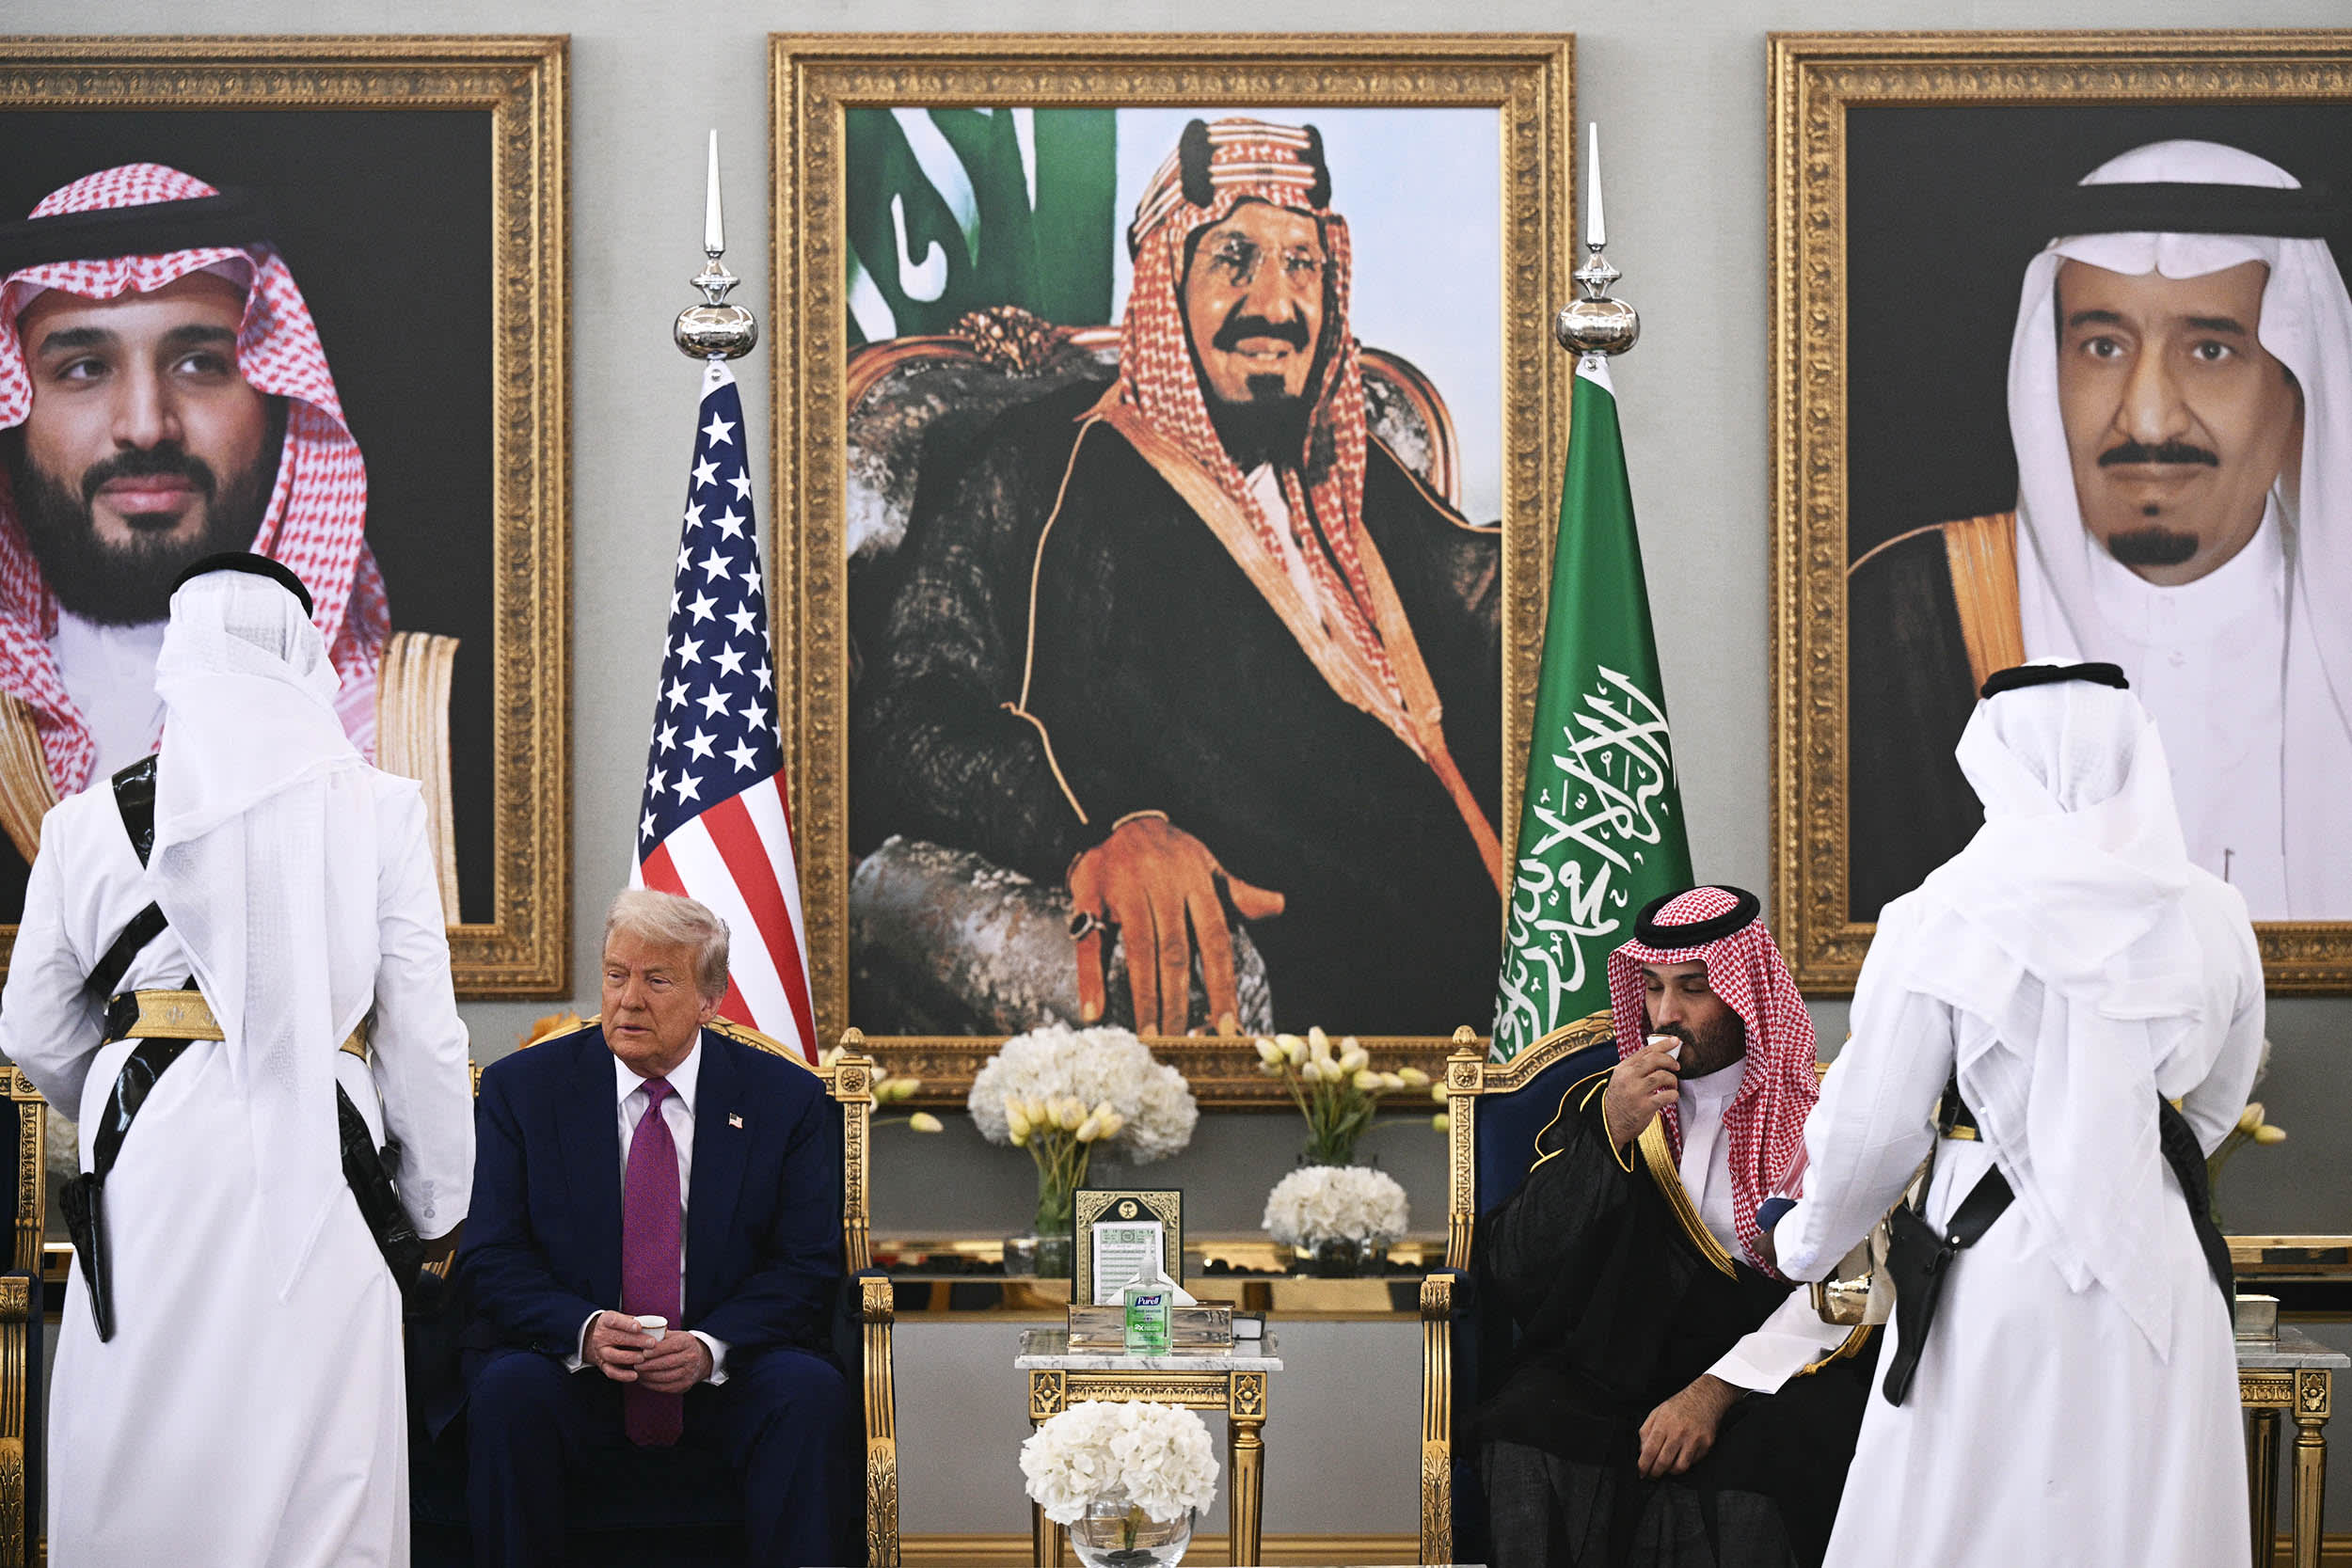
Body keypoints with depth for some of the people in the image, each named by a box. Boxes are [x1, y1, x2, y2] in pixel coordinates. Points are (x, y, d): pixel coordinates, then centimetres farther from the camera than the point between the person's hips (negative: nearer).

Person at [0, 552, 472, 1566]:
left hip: (150, 1168, 2)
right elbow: (422, 1034, -1)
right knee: (319, 1475, 2)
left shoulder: (90, 820, 6)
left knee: (141, 1461, 7)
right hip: (317, 1168, -1)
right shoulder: (378, 810, 0)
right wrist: (434, 1203, 9)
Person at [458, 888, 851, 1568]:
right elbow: (491, 1257, -2)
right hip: (570, 1363, 0)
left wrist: (709, 1347, -19)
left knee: (811, 1391, -29)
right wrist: (583, 1331, -21)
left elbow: (809, 1266, -1)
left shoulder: (787, 1098, 3)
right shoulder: (523, 1088, 3)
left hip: (724, 1368, 0)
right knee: (509, 1392, -32)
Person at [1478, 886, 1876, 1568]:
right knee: (1528, 1434, -30)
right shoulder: (1599, 1104, 14)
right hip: (1610, 1377, 2)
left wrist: (1714, 1393, -21)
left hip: (1765, 1377, -2)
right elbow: (1507, 1275, 4)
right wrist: (1608, 1135, -7)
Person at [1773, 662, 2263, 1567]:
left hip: (1996, 1271, -3)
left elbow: (1871, 1127, -5)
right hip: (2158, 1274, 3)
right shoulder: (2213, 921, 0)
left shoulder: (1940, 921, -10)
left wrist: (1806, 1246, 13)